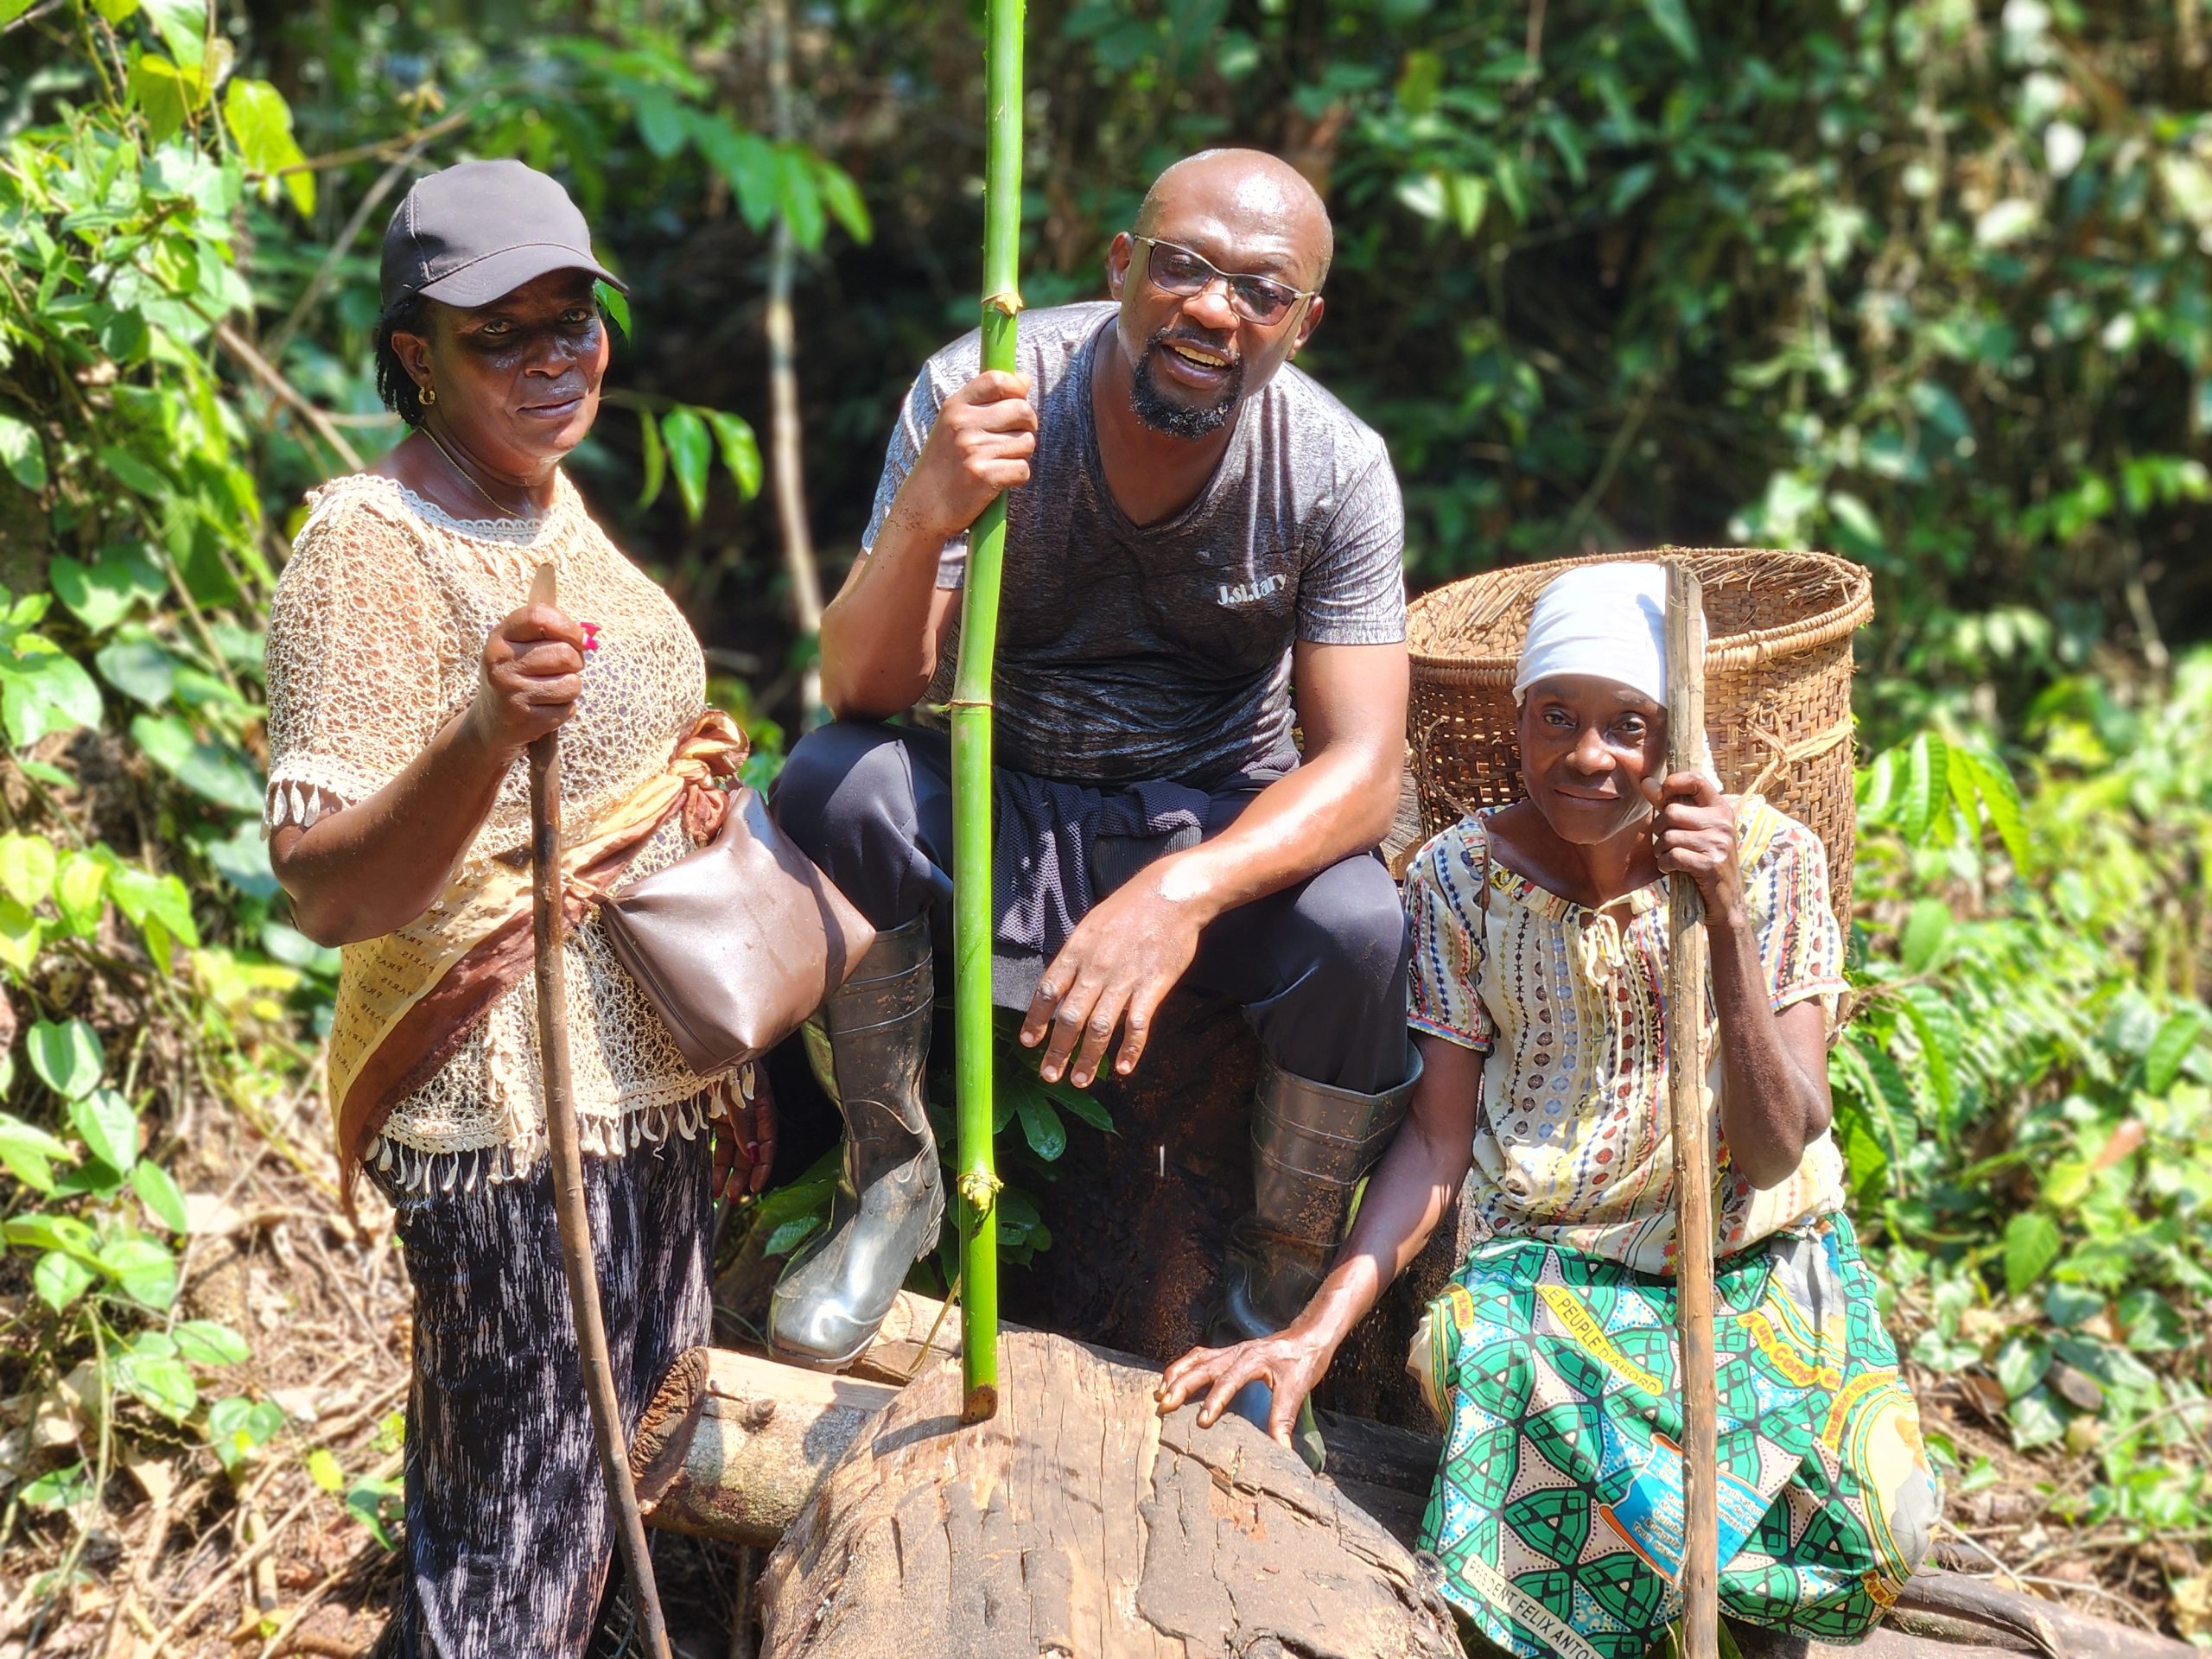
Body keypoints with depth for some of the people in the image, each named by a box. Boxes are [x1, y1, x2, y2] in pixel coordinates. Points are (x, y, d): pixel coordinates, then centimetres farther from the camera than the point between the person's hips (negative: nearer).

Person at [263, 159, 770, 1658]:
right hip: (503, 1100, -9)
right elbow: (326, 895, -28)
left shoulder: (553, 502, 10)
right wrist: (481, 734, -42)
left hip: (643, 1073, 9)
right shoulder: (367, 546, -18)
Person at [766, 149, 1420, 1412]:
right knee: (834, 783, -30)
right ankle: (892, 1175, -5)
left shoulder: (1336, 469, -15)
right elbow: (867, 690, -20)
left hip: (1220, 817, 0)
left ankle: (1283, 1283, -3)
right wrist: (922, 521, -42)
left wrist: (1183, 891, -39)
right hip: (997, 798, 1)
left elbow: (1363, 765, -20)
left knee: (1356, 926, -31)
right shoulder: (981, 395, -17)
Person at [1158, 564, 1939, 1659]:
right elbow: (1436, 1141, 0)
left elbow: (1777, 1150, -15)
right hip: (1543, 1261, 0)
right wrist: (1312, 1333, -12)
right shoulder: (1461, 878, -5)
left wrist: (1726, 921, -26)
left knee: (1868, 1521, -26)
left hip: (1756, 1259, 1)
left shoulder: (1772, 861, -7)